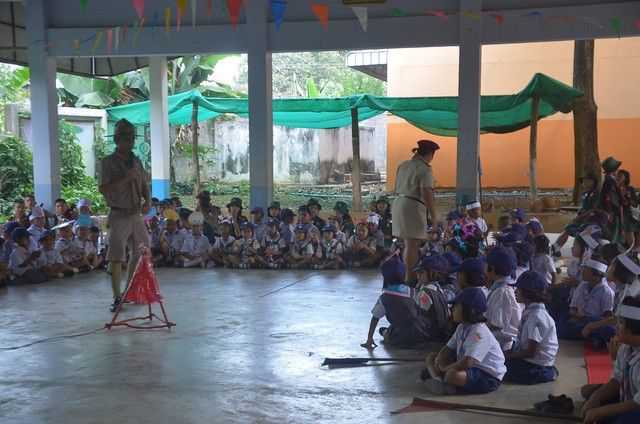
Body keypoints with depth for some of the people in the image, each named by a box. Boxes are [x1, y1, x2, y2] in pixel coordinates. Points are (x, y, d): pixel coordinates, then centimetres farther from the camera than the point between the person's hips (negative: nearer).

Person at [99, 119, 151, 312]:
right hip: (119, 215, -6)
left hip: (136, 214, 6)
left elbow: (144, 186, 15)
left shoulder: (136, 161, 11)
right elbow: (103, 189, -14)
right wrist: (126, 178, -20)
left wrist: (147, 201, -4)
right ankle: (117, 297, -3)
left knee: (139, 254, 11)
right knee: (116, 257, -6)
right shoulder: (109, 162, -5)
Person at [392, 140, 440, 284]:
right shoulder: (425, 169, -11)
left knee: (408, 244, 17)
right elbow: (427, 195, -17)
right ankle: (411, 278, 1)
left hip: (398, 203, 8)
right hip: (413, 206, -8)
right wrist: (434, 217, -12)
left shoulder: (403, 165, 13)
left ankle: (406, 275, 23)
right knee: (413, 245, -2)